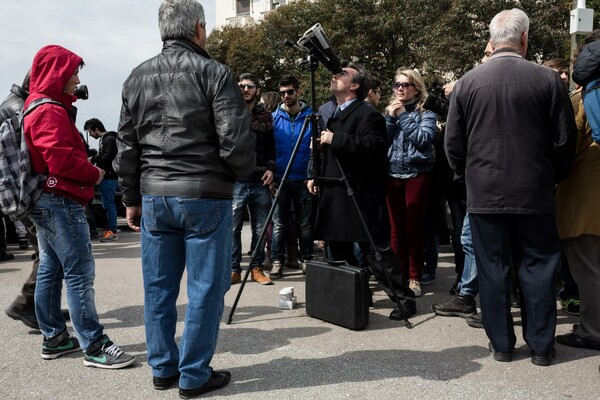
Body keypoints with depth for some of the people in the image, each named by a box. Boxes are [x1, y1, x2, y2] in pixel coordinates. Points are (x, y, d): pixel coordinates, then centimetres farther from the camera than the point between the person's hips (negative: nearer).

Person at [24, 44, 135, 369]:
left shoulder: (37, 108, 18)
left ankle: (54, 338, 24)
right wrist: (94, 174, -8)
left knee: (50, 269, 14)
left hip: (44, 201, 11)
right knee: (79, 273, -8)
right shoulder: (50, 112, -15)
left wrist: (87, 173, 7)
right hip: (61, 200, -11)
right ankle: (94, 346, -3)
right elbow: (62, 159, -23)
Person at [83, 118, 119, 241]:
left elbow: (108, 158, -21)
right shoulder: (103, 140, 19)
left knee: (109, 204, -6)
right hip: (105, 177, 10)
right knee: (107, 205, 13)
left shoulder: (110, 139, -12)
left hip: (109, 178, -10)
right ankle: (110, 230, 20)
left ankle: (113, 231, -2)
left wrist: (93, 159, -11)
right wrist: (94, 159, 4)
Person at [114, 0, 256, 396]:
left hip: (153, 196, 6)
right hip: (205, 196, -5)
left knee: (158, 287, 13)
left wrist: (132, 199, 19)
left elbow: (126, 146, 12)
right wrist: (241, 172, 7)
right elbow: (236, 141, -13)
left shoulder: (137, 77, 10)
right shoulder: (213, 73, -7)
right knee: (205, 288, 4)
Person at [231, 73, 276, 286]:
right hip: (236, 180, -2)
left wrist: (270, 168, 0)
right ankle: (234, 270, 13)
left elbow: (271, 146, 14)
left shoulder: (265, 116, 11)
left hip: (260, 181, 3)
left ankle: (256, 268, 20)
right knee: (233, 227, 1)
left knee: (260, 228, 8)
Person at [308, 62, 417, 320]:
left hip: (360, 198, -10)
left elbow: (373, 147, -26)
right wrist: (315, 177, 18)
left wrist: (335, 139, -22)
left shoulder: (368, 114, -10)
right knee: (339, 251, 14)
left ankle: (404, 299, 4)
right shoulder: (332, 114, 20)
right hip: (334, 197, 10)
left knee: (376, 251, -7)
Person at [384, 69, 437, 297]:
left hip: (417, 174, -3)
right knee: (397, 230, 5)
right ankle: (399, 276, 14)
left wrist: (403, 115, -10)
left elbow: (423, 139, -15)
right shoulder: (390, 111, 15)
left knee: (413, 230, -1)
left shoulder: (426, 112, 3)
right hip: (392, 175, 3)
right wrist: (390, 117, -5)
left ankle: (414, 278, 9)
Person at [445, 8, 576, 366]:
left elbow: (453, 143, 1)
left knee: (492, 269, 8)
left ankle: (501, 344, 17)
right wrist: (552, 177, 15)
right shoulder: (548, 80, -5)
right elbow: (565, 140, -1)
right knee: (538, 268, 10)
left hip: (484, 193, 1)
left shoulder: (467, 82, -2)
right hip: (535, 193, 0)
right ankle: (541, 345, 18)